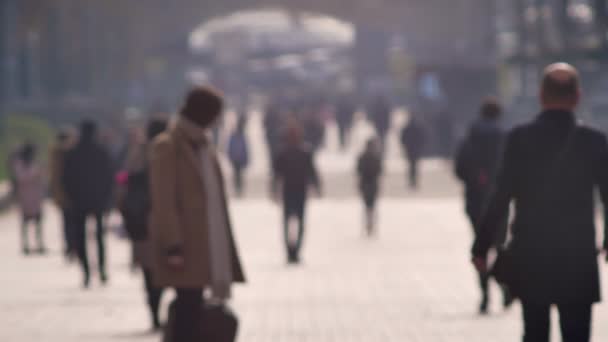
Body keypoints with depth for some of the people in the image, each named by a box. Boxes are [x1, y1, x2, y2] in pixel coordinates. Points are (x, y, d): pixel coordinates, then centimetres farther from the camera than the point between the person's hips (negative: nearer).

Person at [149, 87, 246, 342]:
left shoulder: (203, 145, 16)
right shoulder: (167, 147, -9)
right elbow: (163, 201, -14)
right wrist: (172, 247, -19)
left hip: (206, 242, 8)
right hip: (184, 244, -8)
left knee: (193, 307, 6)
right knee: (188, 305, -9)